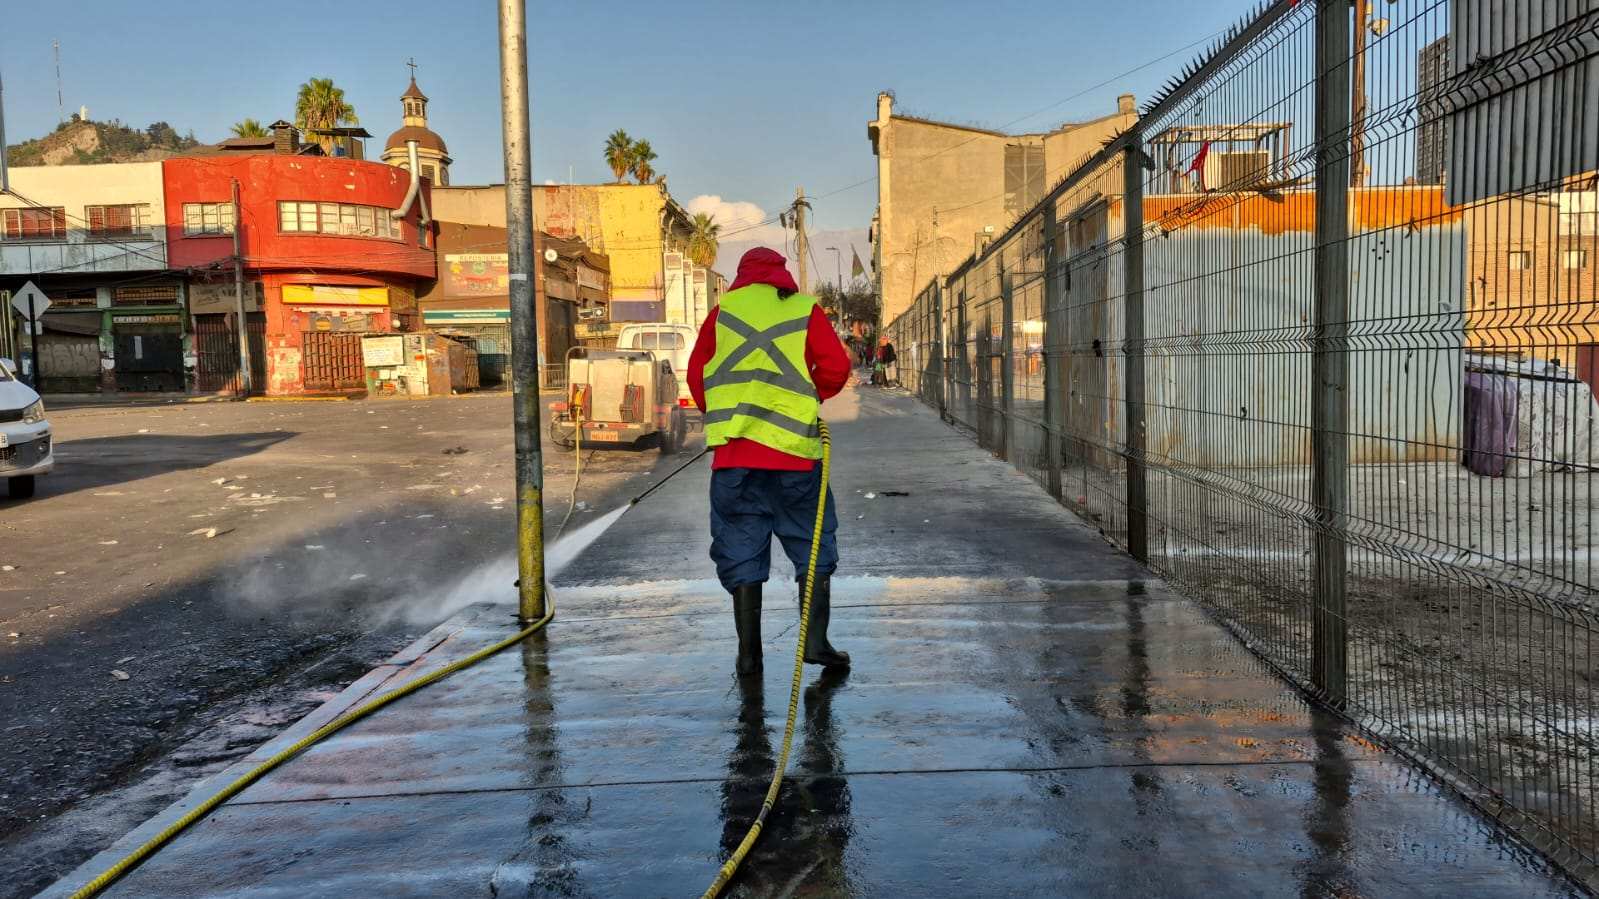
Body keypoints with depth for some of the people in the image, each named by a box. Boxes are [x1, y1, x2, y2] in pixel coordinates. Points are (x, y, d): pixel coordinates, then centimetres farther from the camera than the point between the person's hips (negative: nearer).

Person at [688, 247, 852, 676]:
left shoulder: (722, 312, 10)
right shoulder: (805, 309, 6)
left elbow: (697, 375, 9)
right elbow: (837, 367, -2)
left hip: (733, 451, 1)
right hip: (794, 448, -1)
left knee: (741, 548, 9)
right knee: (813, 546, 11)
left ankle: (748, 653, 9)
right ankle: (815, 640, 5)